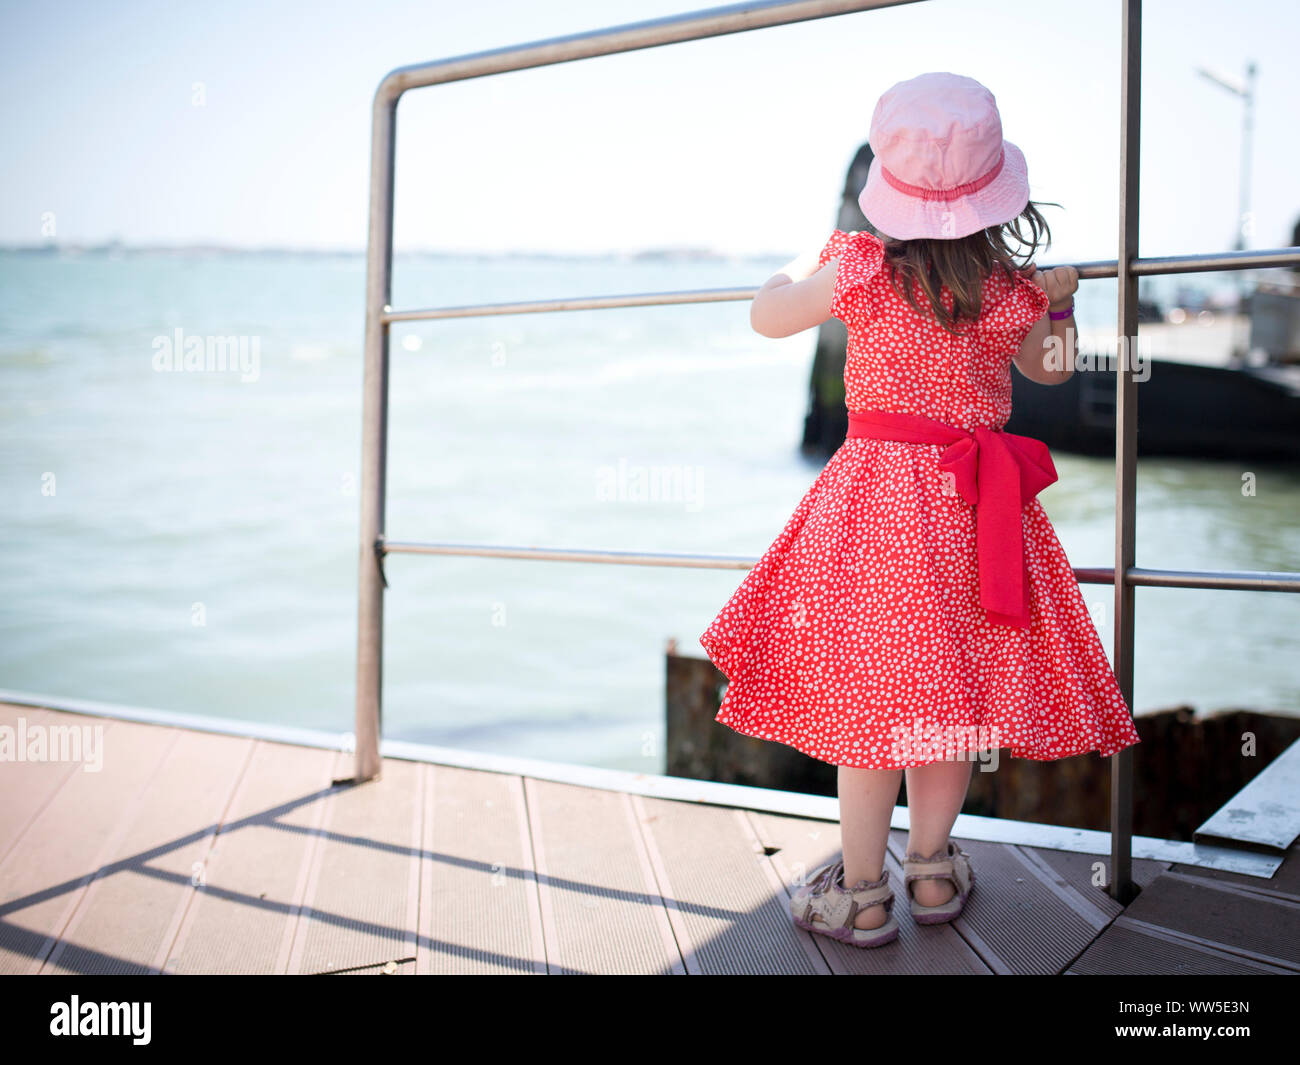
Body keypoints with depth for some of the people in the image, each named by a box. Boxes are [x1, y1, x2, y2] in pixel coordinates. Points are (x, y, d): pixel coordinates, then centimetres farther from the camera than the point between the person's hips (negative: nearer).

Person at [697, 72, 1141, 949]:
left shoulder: (860, 270, -11)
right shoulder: (1013, 293, -5)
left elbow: (767, 317, 5)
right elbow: (1049, 366, 15)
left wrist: (807, 265, 23)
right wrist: (1061, 301, 33)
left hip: (877, 498, -2)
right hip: (978, 504, 3)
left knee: (868, 697, 5)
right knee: (951, 689, 15)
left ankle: (862, 895, 14)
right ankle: (932, 869, 28)